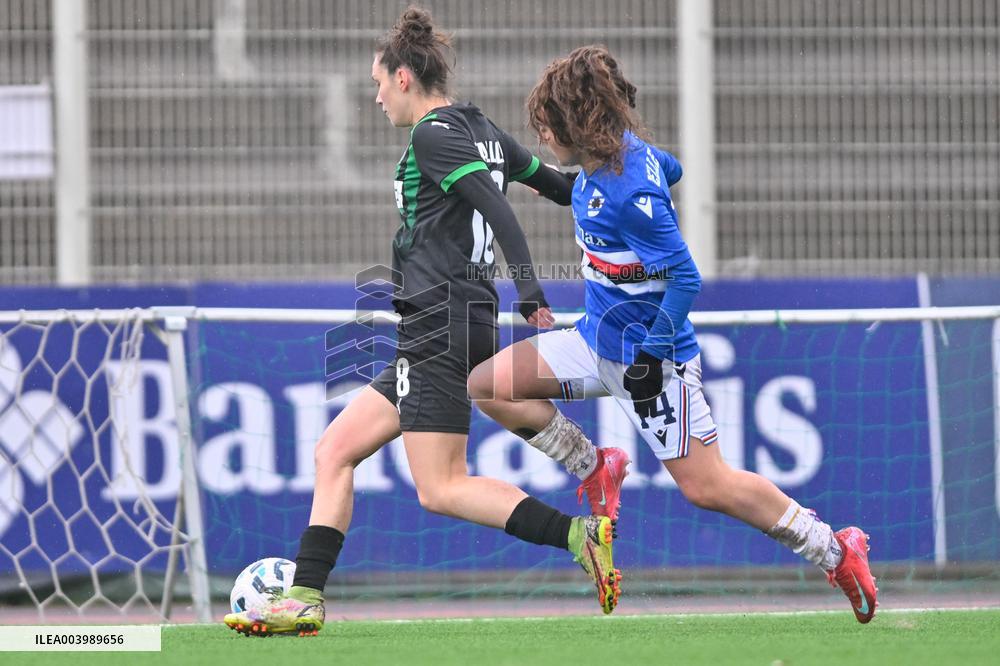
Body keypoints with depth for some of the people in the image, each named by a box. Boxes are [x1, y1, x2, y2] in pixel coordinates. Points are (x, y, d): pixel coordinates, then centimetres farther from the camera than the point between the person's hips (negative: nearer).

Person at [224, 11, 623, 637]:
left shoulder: (434, 135, -10)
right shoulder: (483, 132, 16)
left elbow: (497, 208, -21)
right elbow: (554, 183, 22)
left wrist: (530, 292, -28)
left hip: (441, 321, -10)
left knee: (442, 489, -12)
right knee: (335, 450, 10)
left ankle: (579, 535, -18)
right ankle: (304, 600, 7)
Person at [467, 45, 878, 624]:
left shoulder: (627, 195, -29)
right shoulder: (628, 151, -2)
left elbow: (686, 279, -27)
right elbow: (671, 169, 21)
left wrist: (651, 358, -21)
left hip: (650, 357, -9)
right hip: (599, 338, 9)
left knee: (707, 486, -5)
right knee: (487, 385, 2)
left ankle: (836, 551, 7)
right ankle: (596, 469, 14)